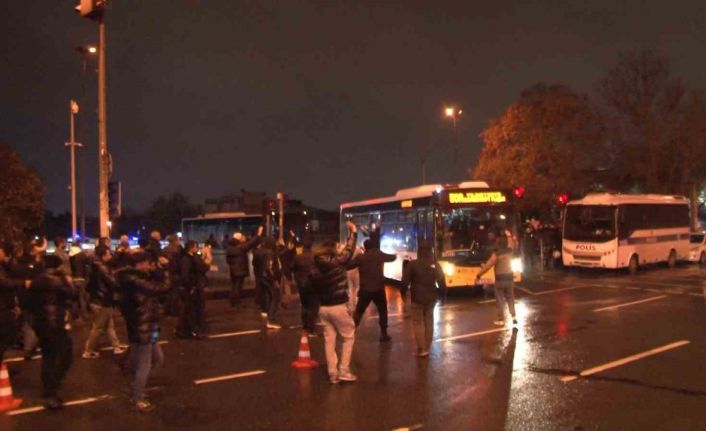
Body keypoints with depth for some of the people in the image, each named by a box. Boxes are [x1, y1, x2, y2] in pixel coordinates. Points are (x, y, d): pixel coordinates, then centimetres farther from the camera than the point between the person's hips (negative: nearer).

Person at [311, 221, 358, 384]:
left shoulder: (315, 269, 1)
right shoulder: (337, 261, -14)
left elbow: (315, 287, 8)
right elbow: (349, 249, -5)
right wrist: (353, 231, 6)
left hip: (323, 308, 5)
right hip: (339, 307, -5)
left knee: (329, 340, 11)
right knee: (348, 337, 10)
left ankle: (332, 373, 13)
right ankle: (343, 370, 7)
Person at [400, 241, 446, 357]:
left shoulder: (412, 264, -9)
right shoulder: (436, 265, 1)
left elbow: (405, 281, -8)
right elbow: (442, 282, 4)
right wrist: (443, 295, 16)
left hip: (417, 298, -4)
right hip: (431, 297, 4)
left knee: (418, 323, 3)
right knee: (429, 323, 15)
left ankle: (421, 349, -3)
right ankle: (427, 348, 19)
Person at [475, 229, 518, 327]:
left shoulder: (496, 254, -16)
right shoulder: (510, 251, -1)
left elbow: (487, 266, -16)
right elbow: (513, 244, 23)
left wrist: (478, 275, -9)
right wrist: (509, 235, 35)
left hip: (500, 279, -5)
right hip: (509, 278, 5)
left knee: (500, 300, 3)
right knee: (510, 298, 16)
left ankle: (501, 320, 6)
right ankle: (513, 316, 9)